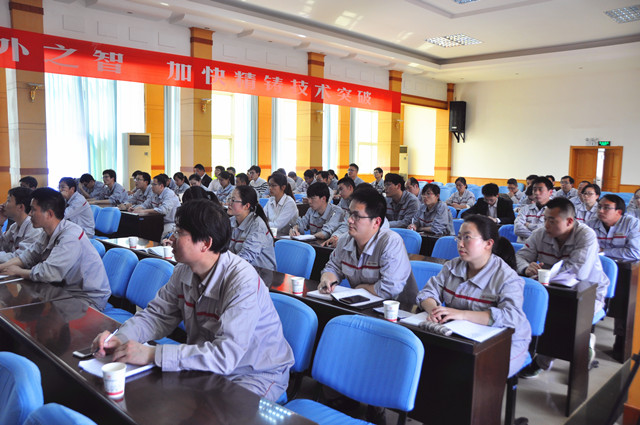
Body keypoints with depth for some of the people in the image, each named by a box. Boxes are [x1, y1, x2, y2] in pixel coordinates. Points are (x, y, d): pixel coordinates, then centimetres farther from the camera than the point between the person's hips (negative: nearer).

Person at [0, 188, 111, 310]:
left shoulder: (70, 237, -26)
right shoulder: (48, 233, 5)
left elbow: (48, 273, -29)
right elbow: (28, 256, 14)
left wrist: (18, 271, -12)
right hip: (66, 290, 9)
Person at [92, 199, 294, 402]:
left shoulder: (243, 281, -30)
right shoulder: (184, 271, -4)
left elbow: (226, 355, -34)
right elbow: (158, 315, 5)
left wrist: (152, 354, -34)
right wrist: (120, 338, -16)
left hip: (257, 375, -6)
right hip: (208, 365, 7)